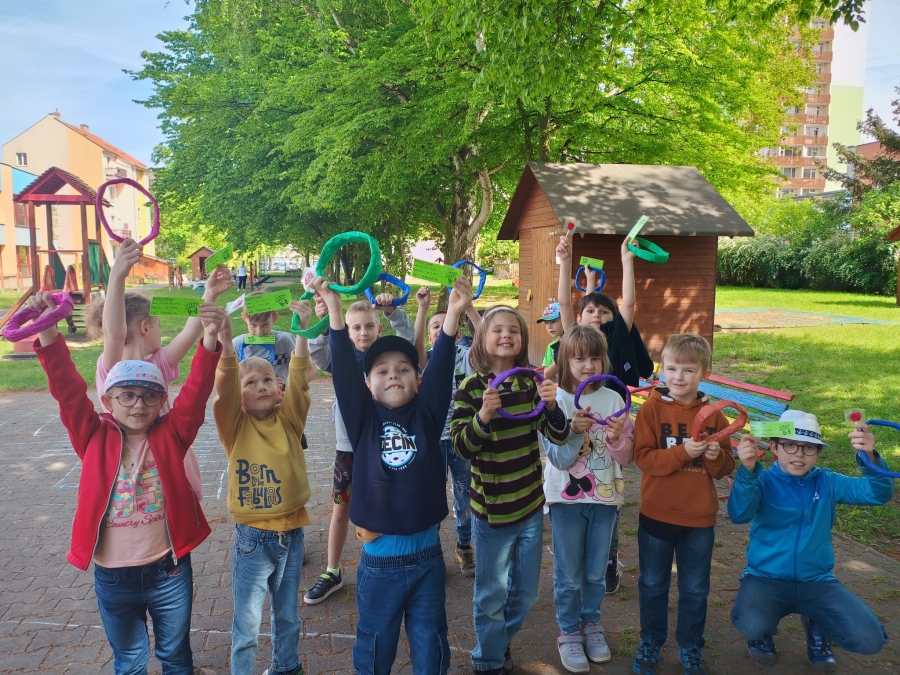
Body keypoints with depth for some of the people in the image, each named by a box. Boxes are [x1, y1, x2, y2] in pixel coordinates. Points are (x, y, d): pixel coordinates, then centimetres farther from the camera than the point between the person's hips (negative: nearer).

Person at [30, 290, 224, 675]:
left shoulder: (171, 434, -7)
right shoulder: (95, 438, -6)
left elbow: (196, 391, -18)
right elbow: (68, 390, -15)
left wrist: (209, 340, -33)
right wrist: (48, 332, -26)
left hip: (169, 571, 0)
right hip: (113, 578, 1)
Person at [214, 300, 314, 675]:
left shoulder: (289, 419, -2)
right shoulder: (236, 426, -7)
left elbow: (298, 380, -15)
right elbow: (224, 391, -24)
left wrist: (302, 332, -28)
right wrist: (226, 346, -42)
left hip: (291, 531, 3)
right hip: (252, 535, -2)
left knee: (287, 613, 22)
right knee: (247, 619, 10)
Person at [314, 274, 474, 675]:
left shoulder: (426, 416, -2)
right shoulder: (363, 419, -5)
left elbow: (441, 368, -14)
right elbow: (345, 371, -16)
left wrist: (453, 315, -27)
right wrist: (334, 309, -26)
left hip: (427, 553, 1)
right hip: (379, 557, -1)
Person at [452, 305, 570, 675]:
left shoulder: (532, 381, -3)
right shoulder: (471, 387, -12)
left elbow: (559, 436, -7)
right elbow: (461, 447, -15)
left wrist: (551, 405, -26)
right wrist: (482, 416, -32)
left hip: (531, 505, 4)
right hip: (491, 508, -3)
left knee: (526, 592, 19)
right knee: (492, 594, 12)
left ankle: (501, 641, 45)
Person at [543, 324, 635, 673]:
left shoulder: (614, 399, -4)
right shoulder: (556, 401, -13)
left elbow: (628, 456, -3)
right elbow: (559, 459, -15)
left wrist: (617, 439, -23)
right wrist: (574, 431, -32)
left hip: (605, 497, 3)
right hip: (567, 498, -2)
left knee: (596, 572, 19)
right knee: (568, 575, 11)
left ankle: (591, 624, 40)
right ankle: (569, 632, 30)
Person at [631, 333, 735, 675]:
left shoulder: (713, 414, -2)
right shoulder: (651, 409, -10)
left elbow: (726, 467, 3)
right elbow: (643, 458, -16)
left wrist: (716, 457, -19)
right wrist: (683, 452, -28)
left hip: (700, 518, 2)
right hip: (656, 515, -1)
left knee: (695, 589, 16)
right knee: (653, 585, 15)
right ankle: (650, 643, 35)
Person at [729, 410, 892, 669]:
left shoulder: (827, 482, 1)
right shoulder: (764, 481, -9)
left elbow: (879, 494, -12)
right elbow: (739, 515, -27)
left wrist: (870, 458, -33)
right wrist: (747, 470, -45)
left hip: (817, 581, 3)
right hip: (766, 578, -3)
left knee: (869, 639, -16)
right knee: (752, 626, -32)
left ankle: (816, 625, 17)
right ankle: (763, 630, 8)